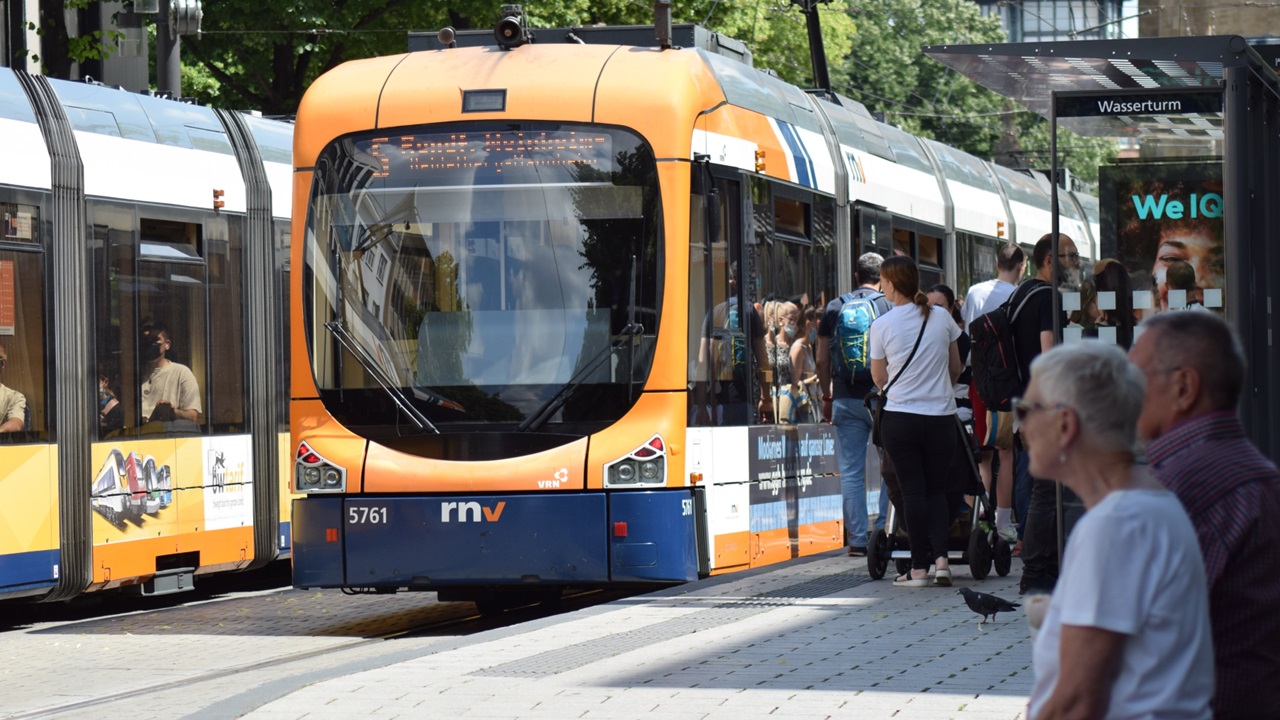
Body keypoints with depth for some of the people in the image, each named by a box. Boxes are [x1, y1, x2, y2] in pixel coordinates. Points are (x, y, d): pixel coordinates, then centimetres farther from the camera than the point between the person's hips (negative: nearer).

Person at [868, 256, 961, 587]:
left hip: (900, 417, -2)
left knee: (913, 491, 4)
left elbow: (879, 378, 3)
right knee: (937, 489, 12)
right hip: (941, 416, 2)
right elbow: (956, 368, 11)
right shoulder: (942, 317, 1)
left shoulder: (882, 325, -6)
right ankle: (940, 557, -3)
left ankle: (919, 568, 2)